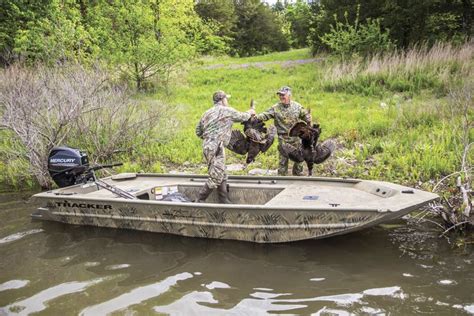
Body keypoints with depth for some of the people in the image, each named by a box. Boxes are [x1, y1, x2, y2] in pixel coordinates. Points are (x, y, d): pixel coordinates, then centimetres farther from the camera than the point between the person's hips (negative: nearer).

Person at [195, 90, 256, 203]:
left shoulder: (207, 113, 18)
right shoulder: (227, 111, -3)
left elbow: (198, 132, 20)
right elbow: (242, 117, 10)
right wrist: (250, 112, 29)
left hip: (207, 146, 9)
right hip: (216, 147, -9)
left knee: (222, 176, 13)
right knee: (215, 177, -6)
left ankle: (224, 201, 17)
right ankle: (199, 200, -4)